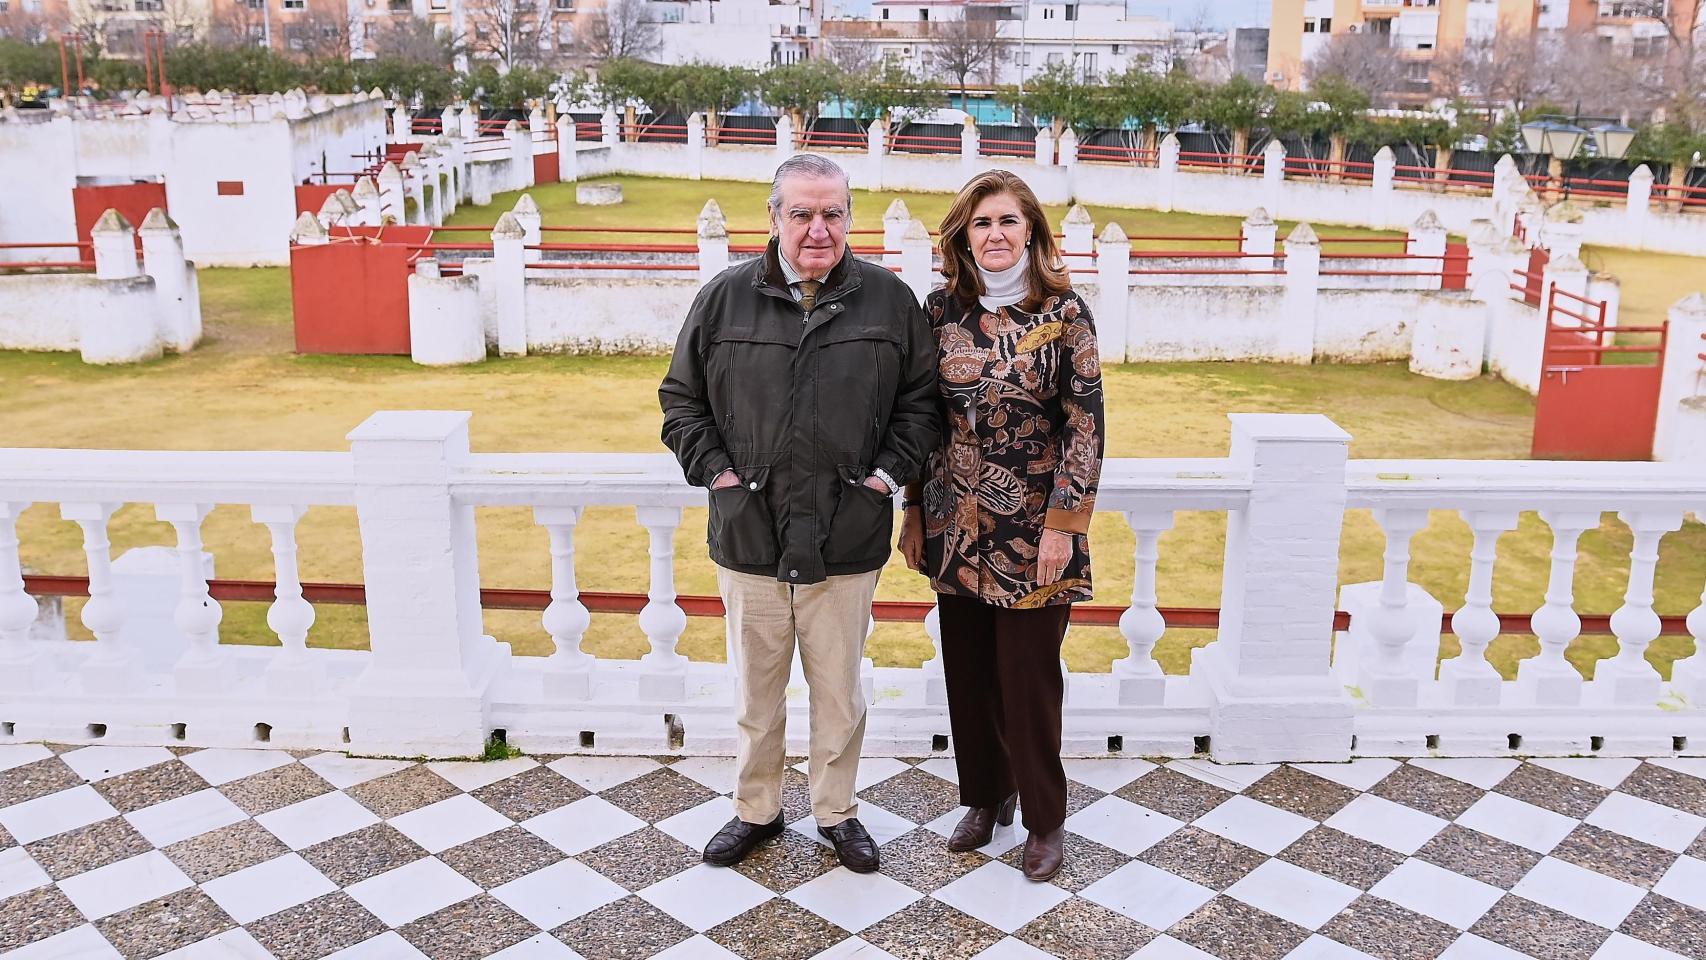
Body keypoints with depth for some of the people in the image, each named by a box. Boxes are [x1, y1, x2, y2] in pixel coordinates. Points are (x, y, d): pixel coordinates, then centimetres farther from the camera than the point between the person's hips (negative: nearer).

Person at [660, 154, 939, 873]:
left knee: (839, 690, 13)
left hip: (846, 542, 0)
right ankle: (756, 809, 34)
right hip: (748, 538, 1)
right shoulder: (725, 298, 0)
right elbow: (681, 398, 8)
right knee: (755, 691, 15)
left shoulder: (889, 300, 0)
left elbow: (920, 400, 8)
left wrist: (888, 470, -3)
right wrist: (715, 469, -2)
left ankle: (836, 811, 33)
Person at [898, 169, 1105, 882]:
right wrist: (915, 511, 8)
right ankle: (985, 795, 33)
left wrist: (1063, 524, -11)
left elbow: (1085, 424, -8)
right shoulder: (941, 309, 2)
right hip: (957, 526, 4)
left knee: (1028, 674, 3)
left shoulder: (1063, 312, -8)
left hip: (1032, 530, -3)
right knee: (968, 668, 12)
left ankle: (1045, 817, 22)